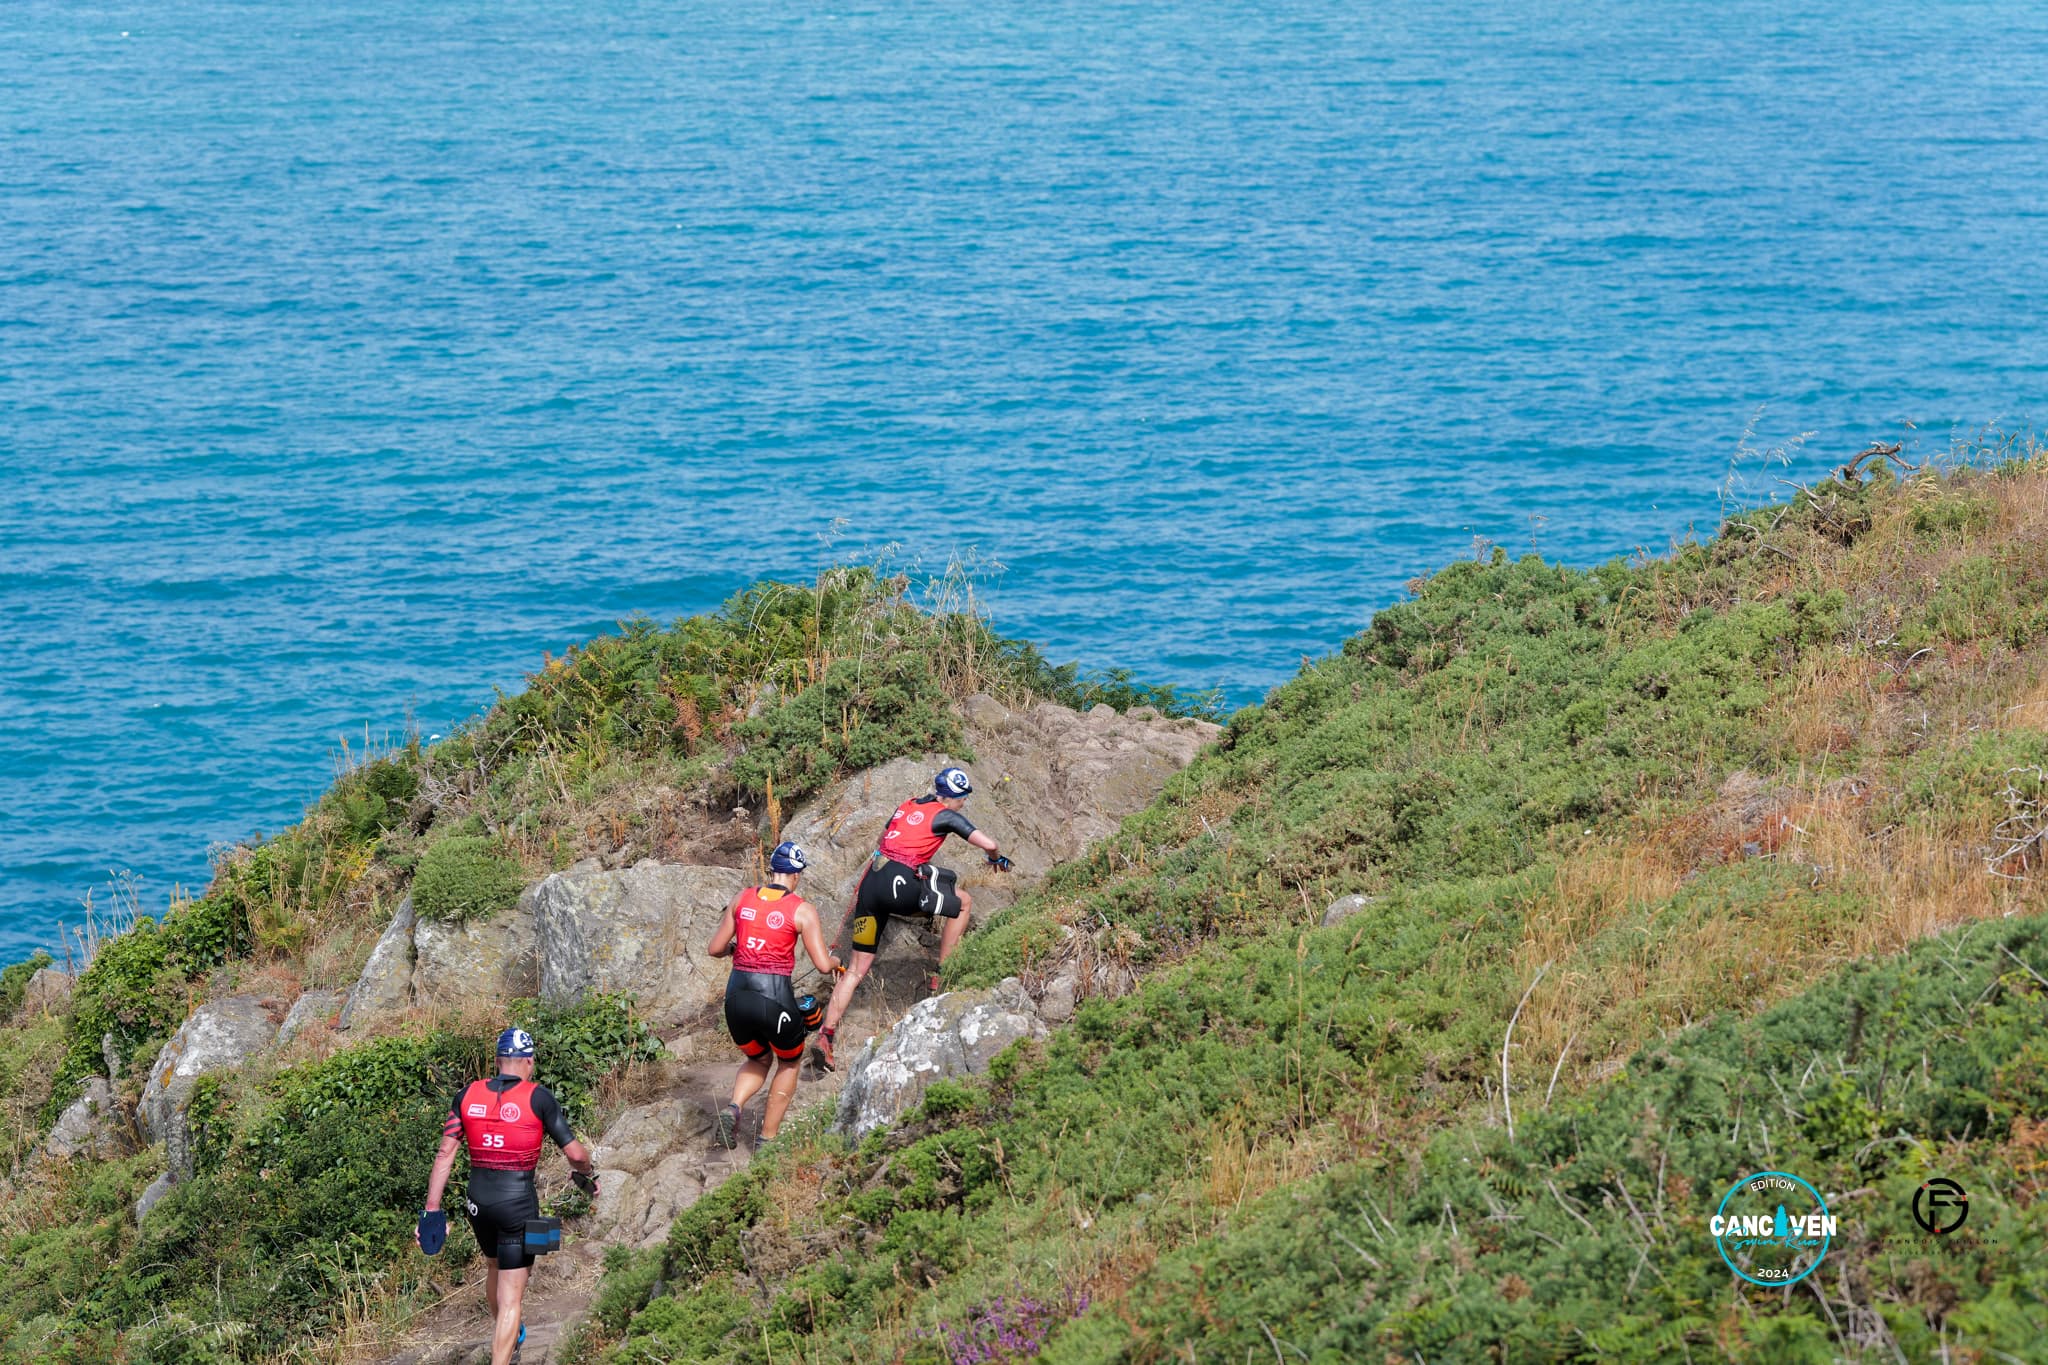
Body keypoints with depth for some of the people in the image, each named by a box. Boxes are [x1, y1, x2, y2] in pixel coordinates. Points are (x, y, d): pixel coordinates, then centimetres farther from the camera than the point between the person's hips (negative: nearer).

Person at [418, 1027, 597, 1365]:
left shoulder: (468, 1095, 0)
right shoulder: (538, 1098, -10)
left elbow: (445, 1154, -2)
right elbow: (575, 1153, -8)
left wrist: (431, 1210, 1)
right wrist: (587, 1177, 14)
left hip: (477, 1200, 5)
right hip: (518, 1202, -5)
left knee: (495, 1267, 31)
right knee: (511, 1296, 0)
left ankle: (506, 1338, 55)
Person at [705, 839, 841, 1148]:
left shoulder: (742, 899, 7)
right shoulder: (802, 910, -3)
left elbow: (715, 949, 11)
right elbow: (823, 965, -6)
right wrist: (835, 961, 16)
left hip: (736, 996, 4)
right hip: (774, 999, -4)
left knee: (757, 1060, 29)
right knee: (789, 1062, 25)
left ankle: (733, 1108, -1)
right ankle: (768, 1138, 21)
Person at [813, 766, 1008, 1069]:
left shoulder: (907, 806, 25)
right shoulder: (946, 816, 4)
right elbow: (988, 844, 0)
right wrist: (997, 859, 24)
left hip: (871, 884, 7)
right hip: (899, 883, -7)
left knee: (857, 969, 11)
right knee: (964, 902, 15)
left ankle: (826, 1036, 1)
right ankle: (941, 974, 16)